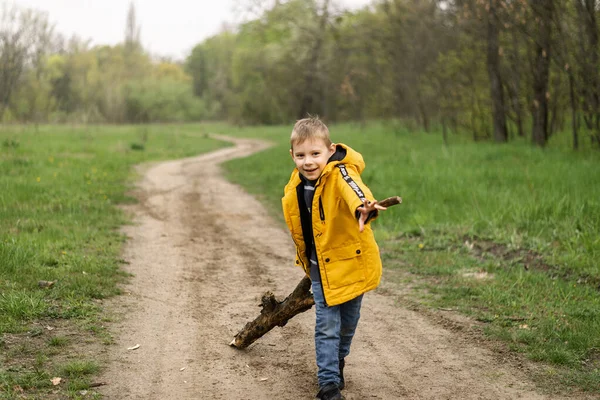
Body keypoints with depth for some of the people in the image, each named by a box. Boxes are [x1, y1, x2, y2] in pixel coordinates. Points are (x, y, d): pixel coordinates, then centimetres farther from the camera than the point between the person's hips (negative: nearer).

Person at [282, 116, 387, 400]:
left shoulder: (340, 174, -24)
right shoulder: (294, 191, -7)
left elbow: (353, 189, -51)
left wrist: (363, 207, -72)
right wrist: (306, 262, 18)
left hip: (351, 262, -2)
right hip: (321, 268, 2)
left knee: (348, 323, 17)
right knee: (327, 326, -3)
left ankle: (338, 361, 44)